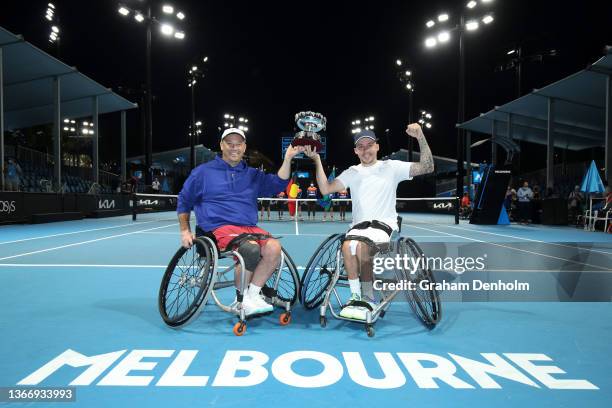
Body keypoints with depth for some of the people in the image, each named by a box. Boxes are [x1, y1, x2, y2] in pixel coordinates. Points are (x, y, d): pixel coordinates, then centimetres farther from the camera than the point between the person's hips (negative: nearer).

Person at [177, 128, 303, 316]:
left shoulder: (252, 175, 19)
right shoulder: (203, 172, 11)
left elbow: (278, 183, 7)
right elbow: (184, 201, 16)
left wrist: (287, 159, -6)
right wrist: (185, 231, 8)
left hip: (249, 227, 4)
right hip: (219, 228, -4)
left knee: (274, 248, -26)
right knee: (252, 248, -33)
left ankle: (253, 295, -10)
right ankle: (241, 298, -11)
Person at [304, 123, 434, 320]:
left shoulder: (392, 167, 9)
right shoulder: (352, 172, 16)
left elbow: (427, 167, 0)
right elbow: (326, 189, 4)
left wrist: (420, 137, -10)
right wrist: (317, 160, -1)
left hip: (384, 223, -2)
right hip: (359, 224, 3)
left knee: (362, 245, -34)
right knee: (347, 245, -31)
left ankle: (367, 297, -17)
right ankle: (356, 296, -15)